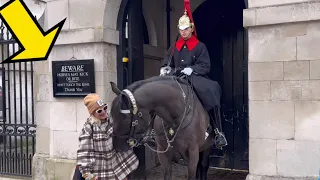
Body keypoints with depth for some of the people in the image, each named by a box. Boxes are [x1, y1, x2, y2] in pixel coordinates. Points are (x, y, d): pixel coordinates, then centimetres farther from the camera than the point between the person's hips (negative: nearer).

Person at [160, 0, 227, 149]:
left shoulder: (200, 46, 4)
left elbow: (205, 66, -5)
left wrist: (191, 69, -23)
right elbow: (167, 63, 15)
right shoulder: (175, 47, 16)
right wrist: (164, 70, -9)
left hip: (195, 79, -4)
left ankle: (218, 132, -22)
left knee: (211, 91, -31)